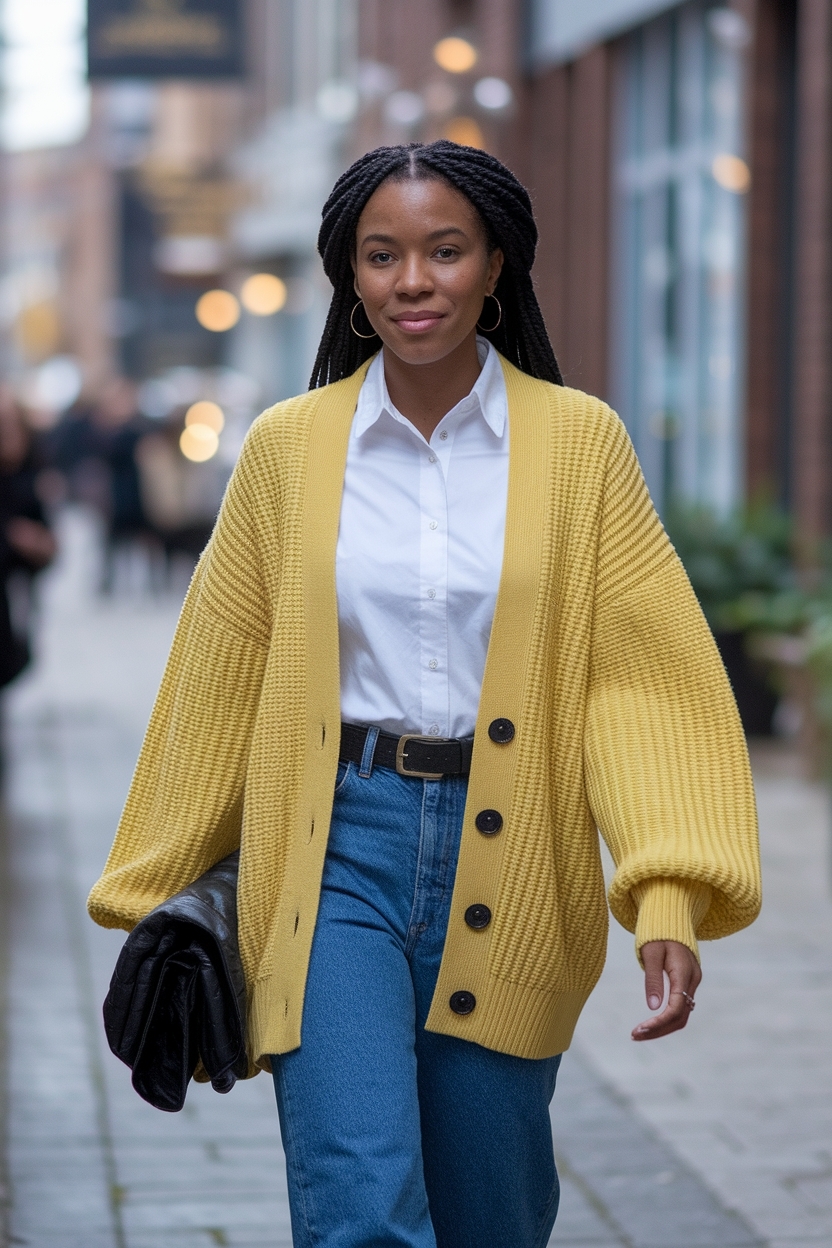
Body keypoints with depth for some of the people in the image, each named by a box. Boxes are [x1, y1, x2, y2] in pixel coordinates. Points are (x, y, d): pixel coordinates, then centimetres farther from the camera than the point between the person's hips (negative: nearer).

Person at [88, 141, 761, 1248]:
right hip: (339, 853, 0)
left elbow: (642, 672, -4)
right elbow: (220, 679, 10)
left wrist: (670, 900, -16)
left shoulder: (578, 440, 1)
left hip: (505, 858, 1)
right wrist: (155, 898, 14)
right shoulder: (288, 447, 3)